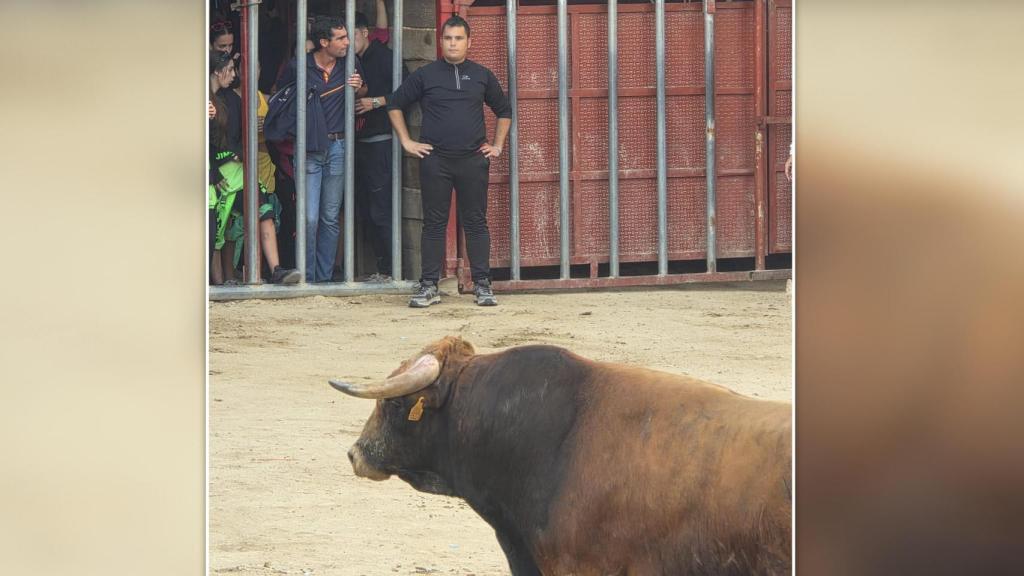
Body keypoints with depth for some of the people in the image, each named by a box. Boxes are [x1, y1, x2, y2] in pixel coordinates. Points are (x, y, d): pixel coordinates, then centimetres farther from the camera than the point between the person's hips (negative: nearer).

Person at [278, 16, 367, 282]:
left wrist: (359, 88, -1)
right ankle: (307, 278, -1)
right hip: (308, 148, -3)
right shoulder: (298, 66, -5)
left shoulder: (350, 64, 4)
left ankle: (324, 277, 15)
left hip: (338, 147, 3)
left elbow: (363, 93, 22)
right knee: (310, 217, -10)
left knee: (331, 218, 7)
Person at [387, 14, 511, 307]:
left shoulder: (481, 76, 8)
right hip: (435, 160, -1)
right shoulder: (425, 75, 3)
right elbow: (395, 104, 11)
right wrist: (406, 142, 5)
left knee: (476, 223, 2)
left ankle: (482, 285, 6)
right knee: (434, 224, 2)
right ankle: (429, 286, 5)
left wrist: (497, 145, 11)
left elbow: (504, 111, 20)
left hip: (473, 160, 1)